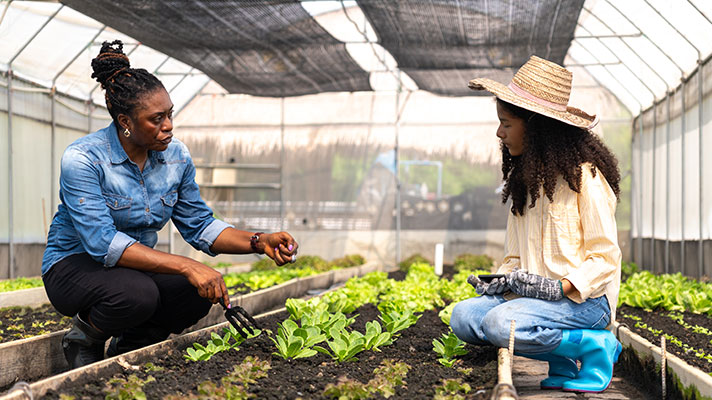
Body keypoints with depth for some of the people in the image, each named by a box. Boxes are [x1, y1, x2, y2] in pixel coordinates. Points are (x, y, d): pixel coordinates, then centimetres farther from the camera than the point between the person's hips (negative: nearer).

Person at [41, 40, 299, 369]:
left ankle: (126, 349, 5)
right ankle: (85, 339, -2)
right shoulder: (82, 159, -23)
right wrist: (186, 266, -40)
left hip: (140, 265, 6)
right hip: (75, 266, -5)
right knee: (138, 293, -37)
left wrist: (260, 242, -16)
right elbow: (103, 242, -32)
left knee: (199, 293, -23)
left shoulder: (176, 156, -5)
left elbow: (200, 226, 1)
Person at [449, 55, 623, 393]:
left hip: (585, 300, -7)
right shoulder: (524, 180, 15)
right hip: (535, 294, 8)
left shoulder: (584, 176, -8)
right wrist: (502, 279, -5)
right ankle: (560, 357, -4)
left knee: (502, 323, -31)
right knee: (463, 316, -15)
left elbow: (605, 257, -10)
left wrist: (560, 288, -25)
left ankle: (592, 345, -10)